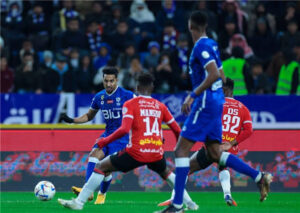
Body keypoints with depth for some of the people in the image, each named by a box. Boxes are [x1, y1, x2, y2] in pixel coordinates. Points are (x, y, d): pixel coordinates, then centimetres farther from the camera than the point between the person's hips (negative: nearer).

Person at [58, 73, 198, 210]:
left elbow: (124, 129, -15)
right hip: (157, 153, 4)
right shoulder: (160, 106, 10)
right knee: (165, 172, 37)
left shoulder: (130, 104, -1)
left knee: (101, 167, 10)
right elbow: (177, 130, 13)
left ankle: (79, 202, 3)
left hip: (136, 153, -4)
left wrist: (104, 141, -4)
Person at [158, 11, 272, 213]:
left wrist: (193, 95, -18)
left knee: (181, 150, -8)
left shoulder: (201, 46, -13)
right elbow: (221, 77, 21)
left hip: (206, 103, -10)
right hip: (217, 101, 10)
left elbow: (214, 75, -24)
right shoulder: (212, 45, 15)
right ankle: (260, 177, 6)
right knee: (215, 153, 13)